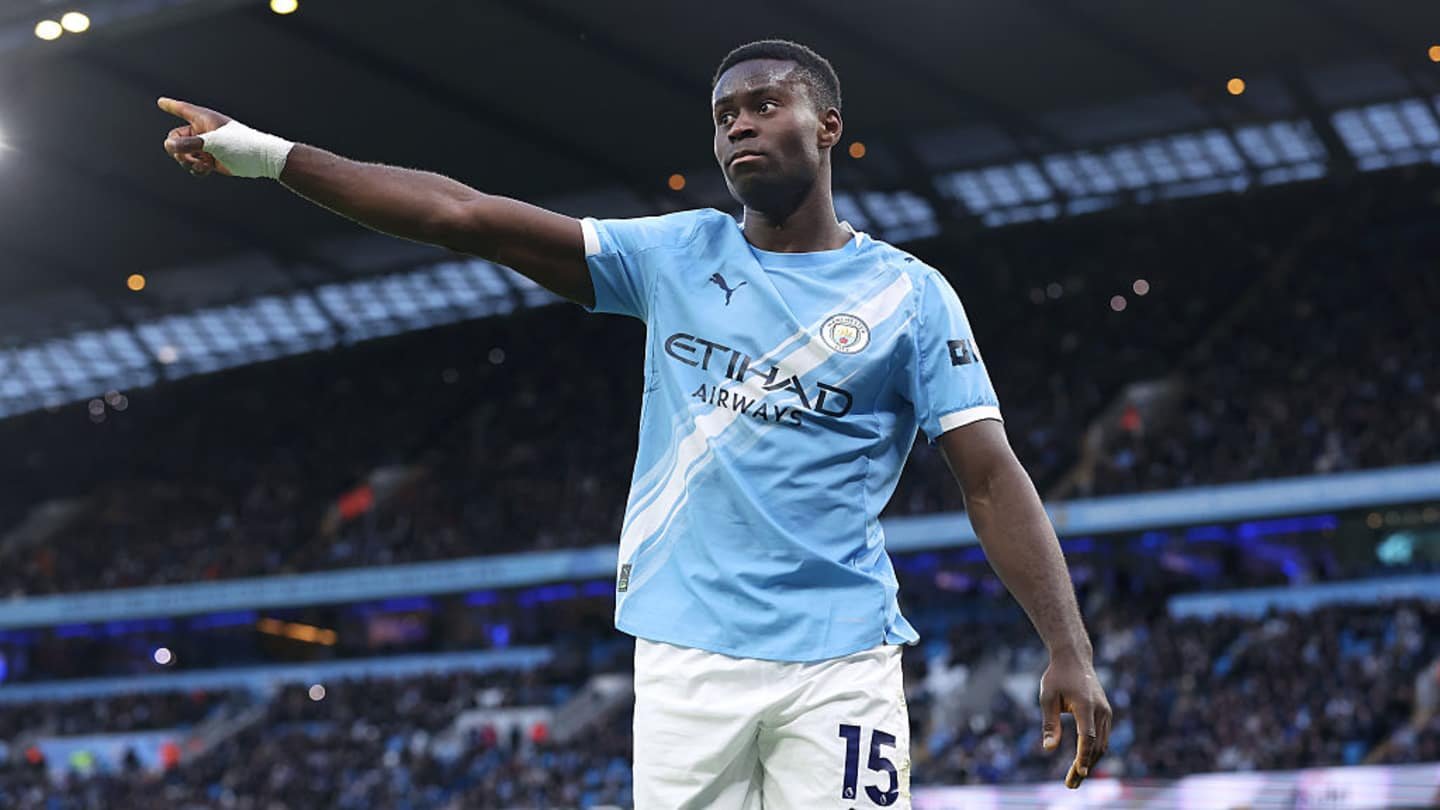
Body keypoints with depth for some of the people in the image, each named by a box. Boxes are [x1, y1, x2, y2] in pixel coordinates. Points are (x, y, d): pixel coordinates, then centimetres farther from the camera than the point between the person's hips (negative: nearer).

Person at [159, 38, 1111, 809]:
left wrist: (1070, 650, -11)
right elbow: (468, 215, 5)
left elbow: (993, 477, -1)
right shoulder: (677, 254, 9)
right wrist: (269, 153, -1)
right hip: (686, 653, 2)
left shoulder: (910, 294, 4)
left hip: (838, 658, -2)